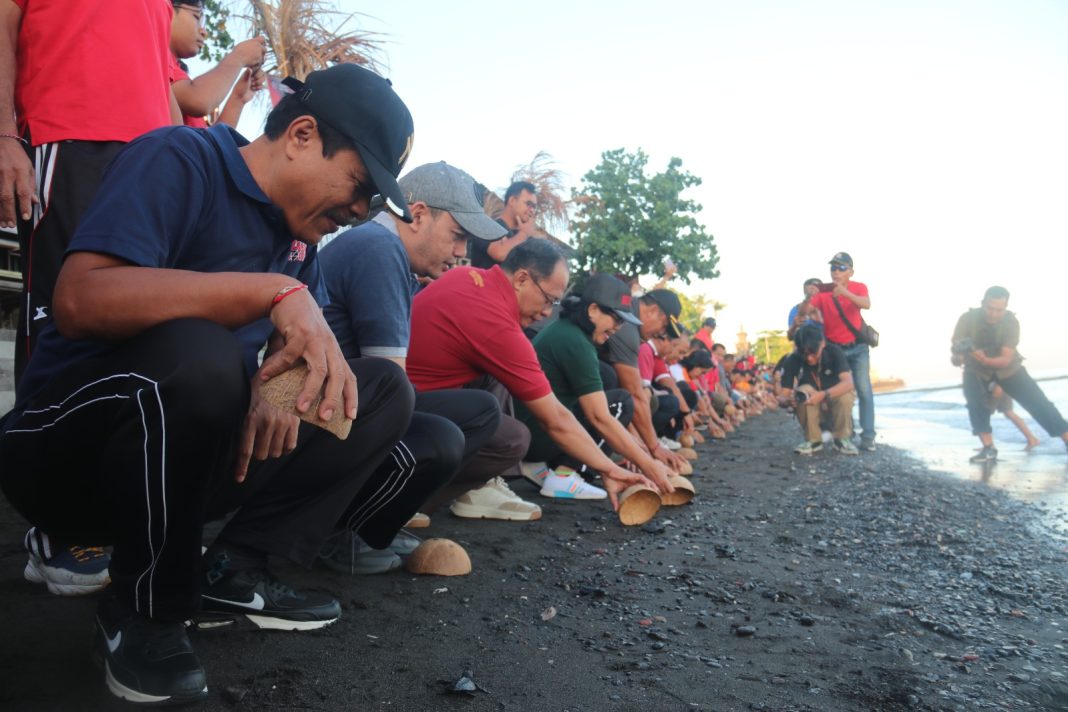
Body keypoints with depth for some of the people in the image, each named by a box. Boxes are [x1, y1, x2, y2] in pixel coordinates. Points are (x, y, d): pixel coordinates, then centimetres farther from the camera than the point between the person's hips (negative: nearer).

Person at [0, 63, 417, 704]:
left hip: (192, 450, 7)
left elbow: (299, 333, 4)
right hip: (66, 451, -6)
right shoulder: (179, 160, -15)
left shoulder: (300, 227, 6)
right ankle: (145, 612, -14)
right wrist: (275, 290, -35)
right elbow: (80, 300, -30)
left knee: (386, 388, -2)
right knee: (195, 353, -38)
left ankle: (233, 570, -5)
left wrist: (284, 378, -20)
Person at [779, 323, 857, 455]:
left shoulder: (834, 352, -23)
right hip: (809, 408, 0)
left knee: (845, 393, -32)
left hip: (834, 402, 0)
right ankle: (813, 440, -15)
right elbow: (785, 395, -23)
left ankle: (842, 438, -10)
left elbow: (848, 383, -36)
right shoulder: (792, 361, -22)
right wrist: (790, 399, -48)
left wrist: (823, 395, -52)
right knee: (804, 390, -32)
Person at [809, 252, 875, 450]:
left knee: (864, 391, -4)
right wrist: (809, 297, -43)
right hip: (834, 348, 1)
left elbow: (867, 304, -34)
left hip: (858, 347, -1)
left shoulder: (859, 287, -12)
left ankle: (868, 436, -3)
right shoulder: (823, 291, -12)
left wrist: (845, 293, -50)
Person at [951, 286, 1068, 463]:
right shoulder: (968, 319, -27)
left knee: (1038, 403, -5)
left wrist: (985, 360, -54)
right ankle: (989, 448, -16)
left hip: (1007, 368, 1)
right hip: (976, 369, -1)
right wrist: (958, 357, -59)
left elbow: (1006, 359, -32)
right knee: (974, 401, -26)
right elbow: (956, 347, -34)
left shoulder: (1011, 322, -26)